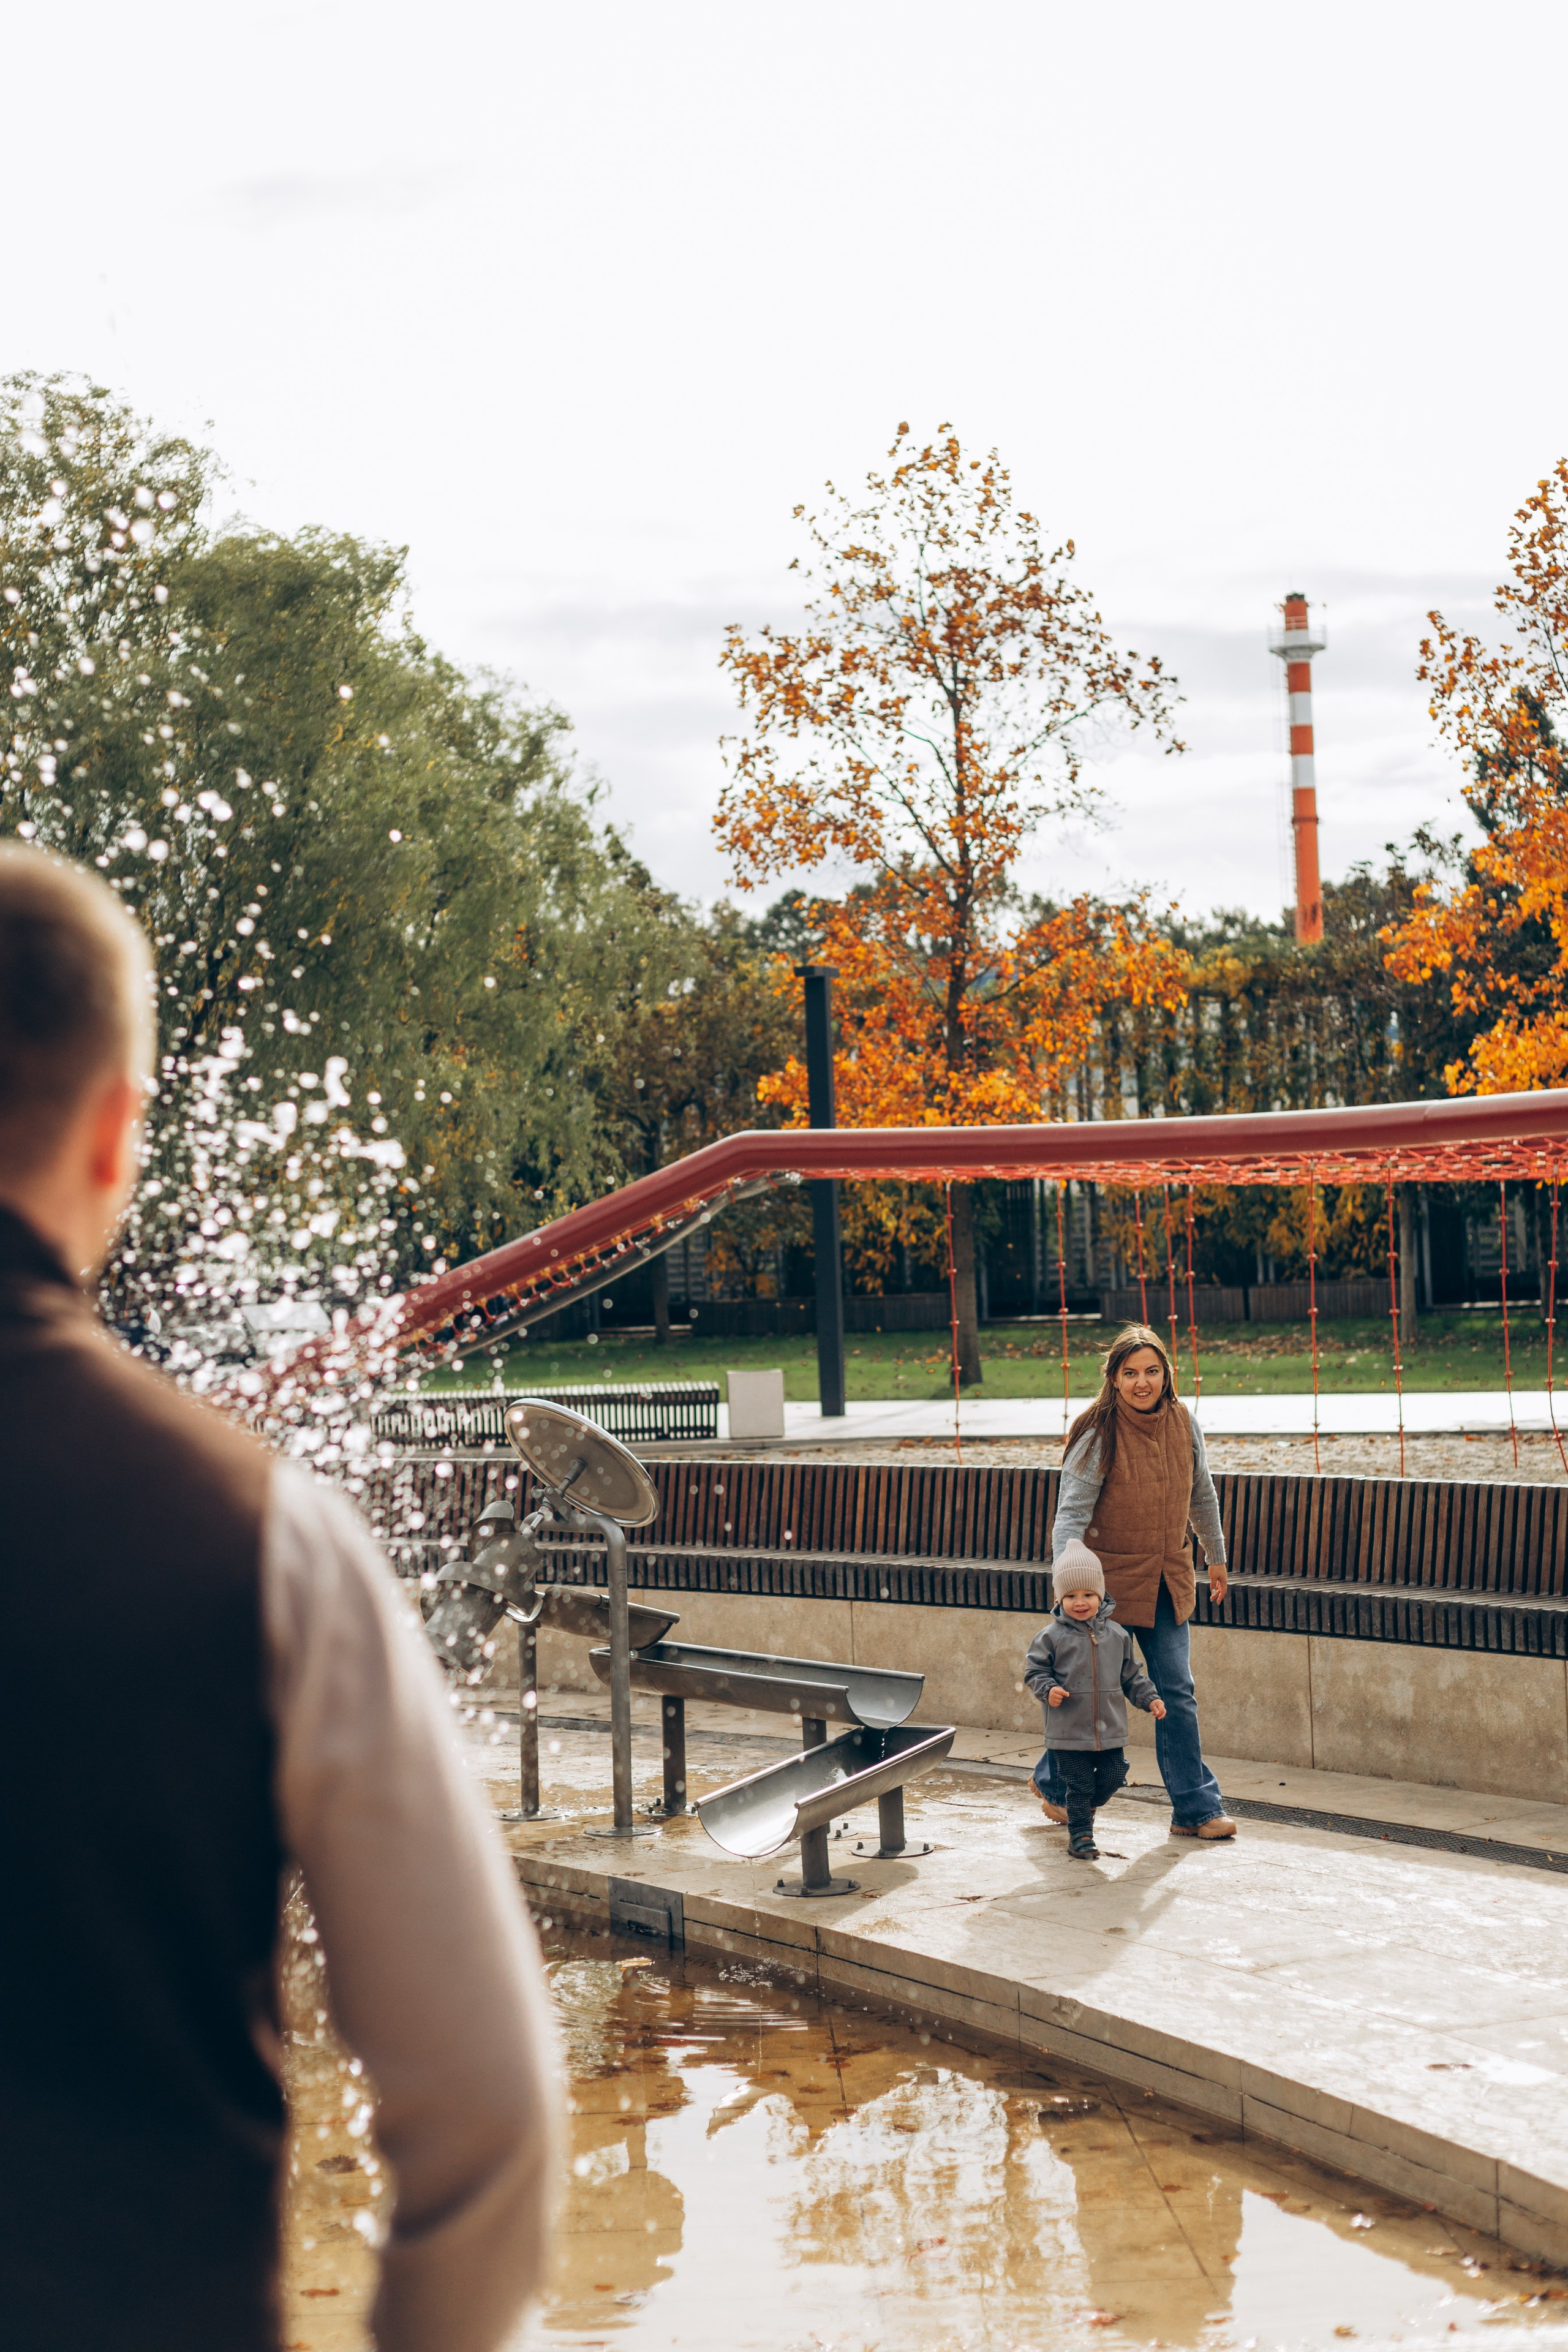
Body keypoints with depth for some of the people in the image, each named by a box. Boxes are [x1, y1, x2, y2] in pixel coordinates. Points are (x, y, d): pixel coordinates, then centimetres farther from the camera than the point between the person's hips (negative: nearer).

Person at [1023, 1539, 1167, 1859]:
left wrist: (1150, 1698, 7)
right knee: (1078, 1785, 2)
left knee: (1114, 1776, 6)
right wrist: (1048, 1689, -17)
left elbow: (1130, 1675, 15)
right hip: (1069, 1731, -3)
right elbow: (1034, 1670, 0)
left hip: (1110, 1728, 3)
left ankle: (1088, 1806, 35)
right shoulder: (1052, 1636, -4)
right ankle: (1080, 1835, 17)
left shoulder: (1116, 1635, 5)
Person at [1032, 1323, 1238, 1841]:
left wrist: (1216, 1559, 24)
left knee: (1177, 1694, 3)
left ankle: (1195, 1809, 8)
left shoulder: (1182, 1424, 0)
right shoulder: (1098, 1434, -16)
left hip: (1168, 1581, 4)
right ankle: (1053, 1781, 29)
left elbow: (1201, 1495, 15)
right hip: (1110, 1579, -4)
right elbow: (1071, 1513, -17)